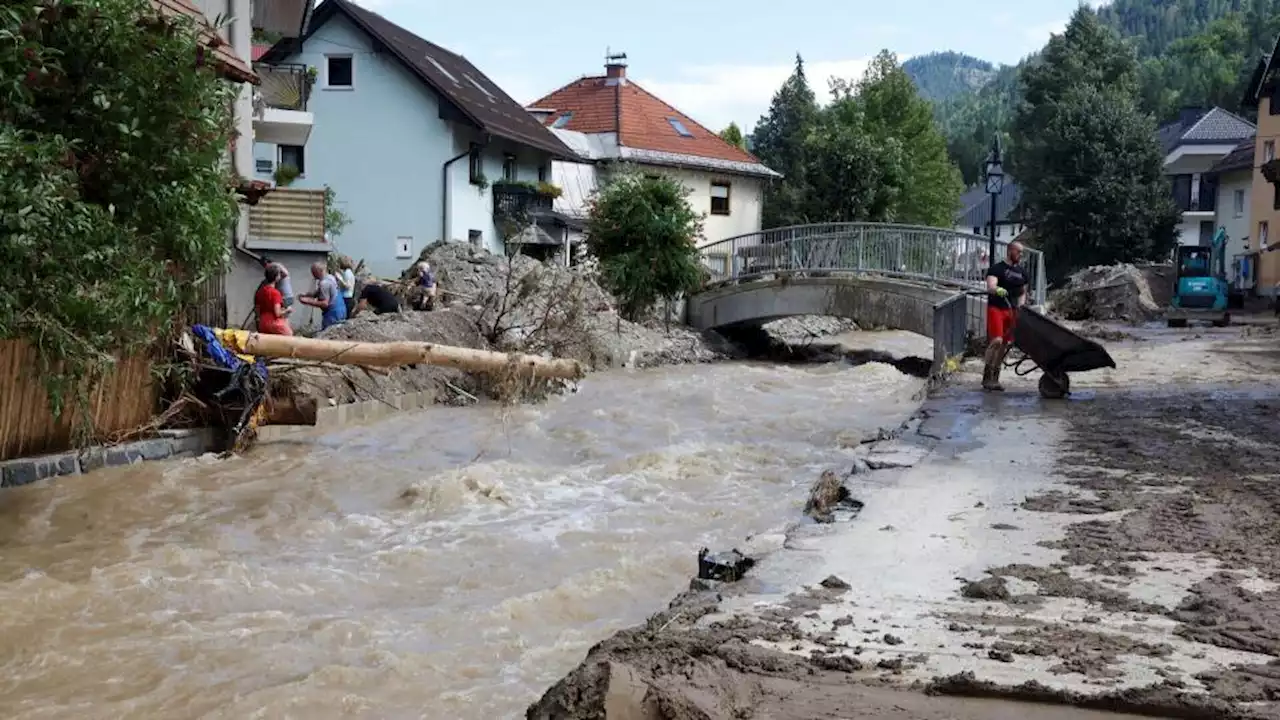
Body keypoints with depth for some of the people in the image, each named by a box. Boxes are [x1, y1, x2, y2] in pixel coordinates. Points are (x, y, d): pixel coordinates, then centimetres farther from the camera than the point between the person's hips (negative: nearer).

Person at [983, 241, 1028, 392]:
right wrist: (997, 290, -42)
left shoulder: (1022, 272, 16)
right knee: (996, 341, -20)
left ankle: (995, 379, 13)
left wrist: (1020, 307, 9)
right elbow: (990, 287, -19)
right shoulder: (997, 268, -4)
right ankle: (987, 377, -12)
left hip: (1012, 311, 6)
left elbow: (1023, 293, 26)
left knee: (1005, 344, 5)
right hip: (996, 308, -6)